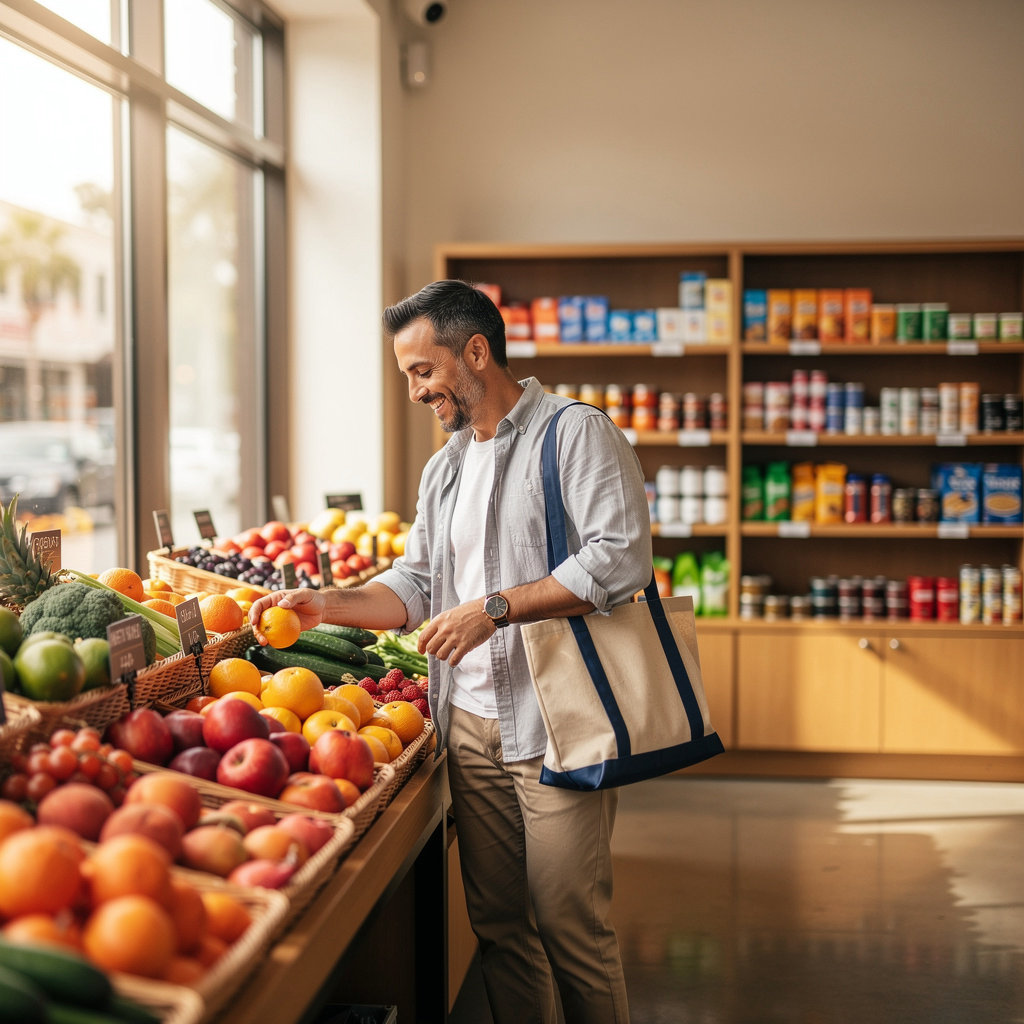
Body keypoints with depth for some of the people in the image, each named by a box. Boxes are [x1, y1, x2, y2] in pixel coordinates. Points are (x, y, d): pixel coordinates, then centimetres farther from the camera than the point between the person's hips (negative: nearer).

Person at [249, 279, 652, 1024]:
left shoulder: (578, 434, -6)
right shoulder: (443, 469, 19)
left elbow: (620, 559, -17)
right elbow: (418, 584, 20)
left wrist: (494, 609, -18)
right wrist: (328, 606, 4)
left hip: (554, 723, -7)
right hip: (470, 724, 7)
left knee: (569, 923, -2)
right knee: (498, 920, 11)